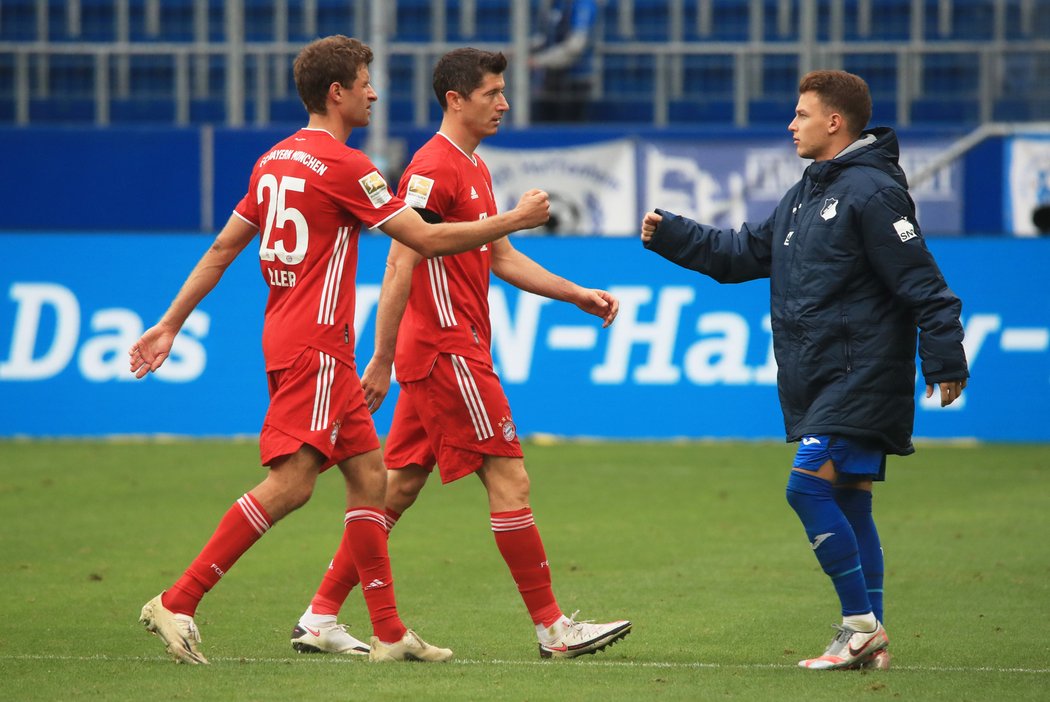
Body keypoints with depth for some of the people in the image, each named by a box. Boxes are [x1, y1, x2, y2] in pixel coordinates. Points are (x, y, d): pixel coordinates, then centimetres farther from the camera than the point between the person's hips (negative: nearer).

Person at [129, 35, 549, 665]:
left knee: (369, 473, 9)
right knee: (292, 481, -14)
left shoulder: (276, 160, 13)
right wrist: (515, 220, -2)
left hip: (291, 340, 10)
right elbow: (427, 240, -12)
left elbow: (223, 247, 16)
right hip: (315, 345, -10)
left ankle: (389, 633, 8)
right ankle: (178, 603, -16)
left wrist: (170, 325, 20)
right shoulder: (343, 165, -13)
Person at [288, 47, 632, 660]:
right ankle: (553, 628, -3)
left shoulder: (474, 169, 18)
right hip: (448, 352, -10)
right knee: (509, 478, -7)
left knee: (399, 486, 10)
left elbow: (503, 259, 24)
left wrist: (580, 295, 17)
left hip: (446, 353, 10)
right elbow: (399, 267, -19)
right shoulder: (434, 168, -14)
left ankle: (320, 618, 11)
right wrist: (382, 361, -22)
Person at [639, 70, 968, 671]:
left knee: (809, 485, -16)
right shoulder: (807, 194, 17)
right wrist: (670, 235, 19)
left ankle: (862, 623, -11)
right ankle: (870, 641, 12)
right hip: (819, 385, 10)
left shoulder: (873, 192, -13)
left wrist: (945, 360, -19)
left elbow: (922, 282, -16)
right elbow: (746, 253, 26)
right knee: (847, 505, 9)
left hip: (859, 377, -10)